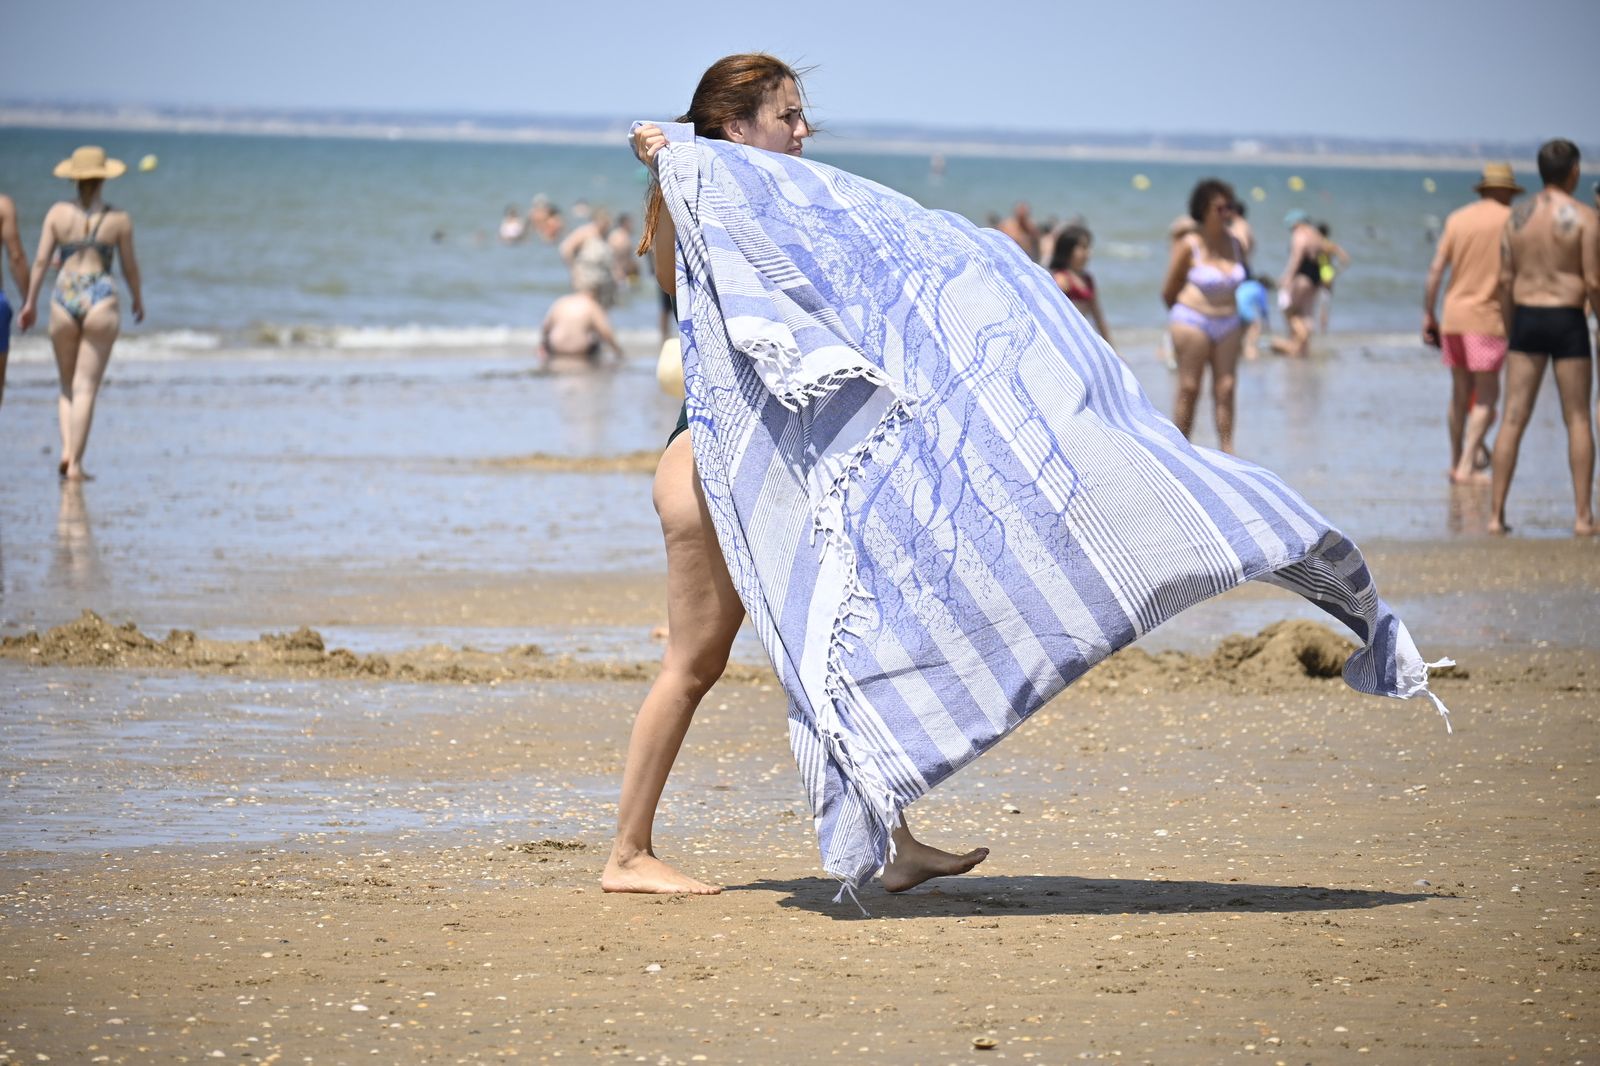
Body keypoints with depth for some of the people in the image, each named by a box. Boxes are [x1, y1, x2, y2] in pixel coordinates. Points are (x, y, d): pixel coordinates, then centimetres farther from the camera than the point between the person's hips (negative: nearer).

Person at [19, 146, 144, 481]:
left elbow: (41, 260, -1)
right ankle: (75, 463, -7)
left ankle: (67, 449, -2)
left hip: (64, 301, 2)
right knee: (86, 388, -1)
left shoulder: (58, 213, 1)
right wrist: (138, 300, 23)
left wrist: (31, 302, 7)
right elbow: (130, 267, 6)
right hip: (101, 302, -2)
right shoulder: (119, 220, -1)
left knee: (68, 386, 16)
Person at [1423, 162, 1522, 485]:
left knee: (1460, 392, 15)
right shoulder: (1510, 220, -3)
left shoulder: (1457, 218, 8)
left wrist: (1427, 315, 11)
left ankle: (1455, 462, 20)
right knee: (1487, 397, 0)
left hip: (1453, 316, 5)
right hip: (1488, 316, -5)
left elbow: (1436, 271, 6)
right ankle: (1467, 466, -9)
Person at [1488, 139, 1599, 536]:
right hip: (1568, 321, -3)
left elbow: (1506, 280, 5)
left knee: (1513, 419, 4)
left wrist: (1509, 332, 13)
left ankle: (1496, 514, 1)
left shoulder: (1518, 215, 5)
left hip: (1526, 317, 3)